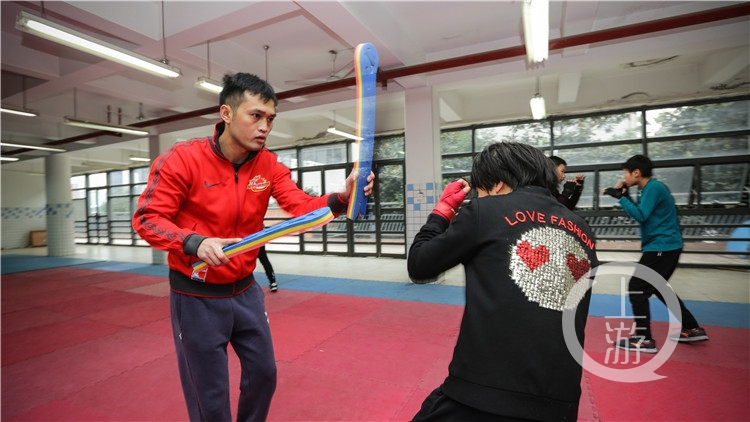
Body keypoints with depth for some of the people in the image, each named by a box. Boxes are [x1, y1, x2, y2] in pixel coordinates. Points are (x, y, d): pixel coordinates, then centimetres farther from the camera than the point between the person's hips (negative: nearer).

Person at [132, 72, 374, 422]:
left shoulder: (269, 165, -4)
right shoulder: (182, 158, -15)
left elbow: (301, 206, -13)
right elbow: (147, 217, -15)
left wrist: (340, 199, -33)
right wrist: (195, 243, -33)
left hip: (245, 290, 5)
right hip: (196, 297, -4)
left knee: (264, 373, 20)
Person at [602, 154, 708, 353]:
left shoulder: (654, 187, -16)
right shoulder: (651, 188, 13)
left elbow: (640, 216, -25)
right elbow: (641, 213, 17)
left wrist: (620, 197, -23)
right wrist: (625, 196, 6)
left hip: (662, 247, -11)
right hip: (665, 247, 11)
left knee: (637, 289, -9)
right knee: (658, 288, 23)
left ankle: (645, 340, -3)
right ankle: (692, 329, 32)